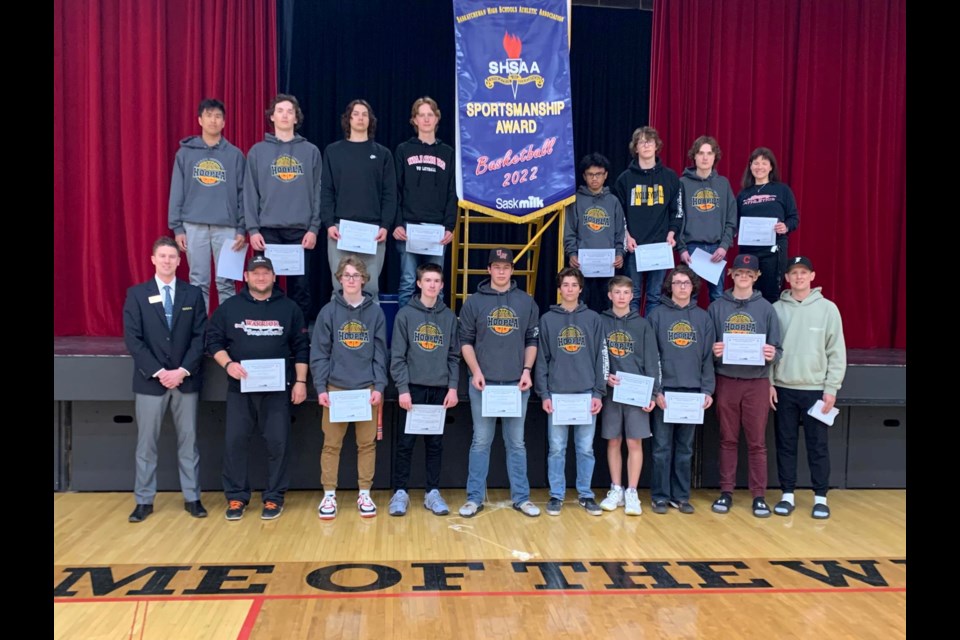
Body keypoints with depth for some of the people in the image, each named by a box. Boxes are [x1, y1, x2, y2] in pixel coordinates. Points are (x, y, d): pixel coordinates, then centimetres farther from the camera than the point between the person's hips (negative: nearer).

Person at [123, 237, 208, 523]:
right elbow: (132, 338, -5)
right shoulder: (136, 294, 2)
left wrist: (183, 370, -12)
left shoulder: (193, 293, 5)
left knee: (188, 440, 7)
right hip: (150, 380, -1)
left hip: (186, 379, 1)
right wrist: (158, 371, -14)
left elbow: (200, 336, 0)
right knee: (146, 443, 6)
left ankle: (192, 498, 16)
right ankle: (144, 500, 16)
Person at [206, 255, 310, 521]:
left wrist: (300, 382, -2)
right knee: (235, 441, 2)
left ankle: (274, 497, 14)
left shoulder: (289, 308, 5)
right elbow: (213, 341, 6)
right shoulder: (229, 307, 5)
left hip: (277, 388, -1)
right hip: (239, 388, 1)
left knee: (277, 442, 1)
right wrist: (228, 364, -12)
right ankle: (236, 497, 16)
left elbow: (301, 348, 5)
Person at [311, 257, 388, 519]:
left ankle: (364, 494, 18)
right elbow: (319, 353, 0)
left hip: (367, 389, 1)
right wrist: (321, 388, -6)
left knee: (367, 443, 7)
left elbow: (380, 353, 3)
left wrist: (379, 386, -4)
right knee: (331, 444, 4)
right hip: (336, 388, -1)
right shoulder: (329, 311, 0)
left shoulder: (375, 312, 3)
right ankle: (329, 495, 16)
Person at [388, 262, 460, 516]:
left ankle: (433, 492, 16)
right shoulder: (405, 314, -1)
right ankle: (400, 492, 11)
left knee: (435, 443, 8)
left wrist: (453, 387, -1)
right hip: (413, 387, -2)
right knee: (406, 442, 1)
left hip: (440, 389, 2)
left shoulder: (449, 317, 7)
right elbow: (397, 356, -4)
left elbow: (454, 356, 8)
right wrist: (403, 388, -11)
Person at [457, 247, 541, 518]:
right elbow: (466, 341, 3)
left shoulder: (527, 302, 7)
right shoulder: (474, 302, 3)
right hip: (483, 383, -1)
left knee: (516, 443, 8)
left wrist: (527, 370, -3)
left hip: (517, 384, 1)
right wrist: (475, 371, -8)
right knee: (481, 442, 4)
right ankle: (475, 498, 12)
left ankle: (521, 497, 16)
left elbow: (532, 341, 10)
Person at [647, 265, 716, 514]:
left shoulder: (702, 317, 9)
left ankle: (681, 496, 18)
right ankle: (660, 496, 11)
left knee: (685, 448, 9)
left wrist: (708, 390, 0)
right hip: (665, 390, -2)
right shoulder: (658, 315, 0)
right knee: (662, 447, 2)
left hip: (692, 391, 3)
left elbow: (708, 357, 8)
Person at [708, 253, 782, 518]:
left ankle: (759, 495, 12)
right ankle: (726, 491, 17)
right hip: (726, 381, 1)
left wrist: (772, 355, -18)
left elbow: (776, 349, 4)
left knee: (757, 441, 3)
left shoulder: (766, 308, 4)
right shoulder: (716, 307, 5)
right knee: (728, 439, 8)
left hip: (757, 382, 0)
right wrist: (713, 351, -16)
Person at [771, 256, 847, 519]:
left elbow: (837, 352, -2)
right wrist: (769, 383, -2)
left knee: (818, 446, 5)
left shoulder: (828, 308, -1)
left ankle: (820, 497, 16)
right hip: (783, 389, 1)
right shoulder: (776, 309, 3)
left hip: (816, 389, -1)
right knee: (785, 444, 8)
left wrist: (831, 388, -7)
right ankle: (787, 494, 18)